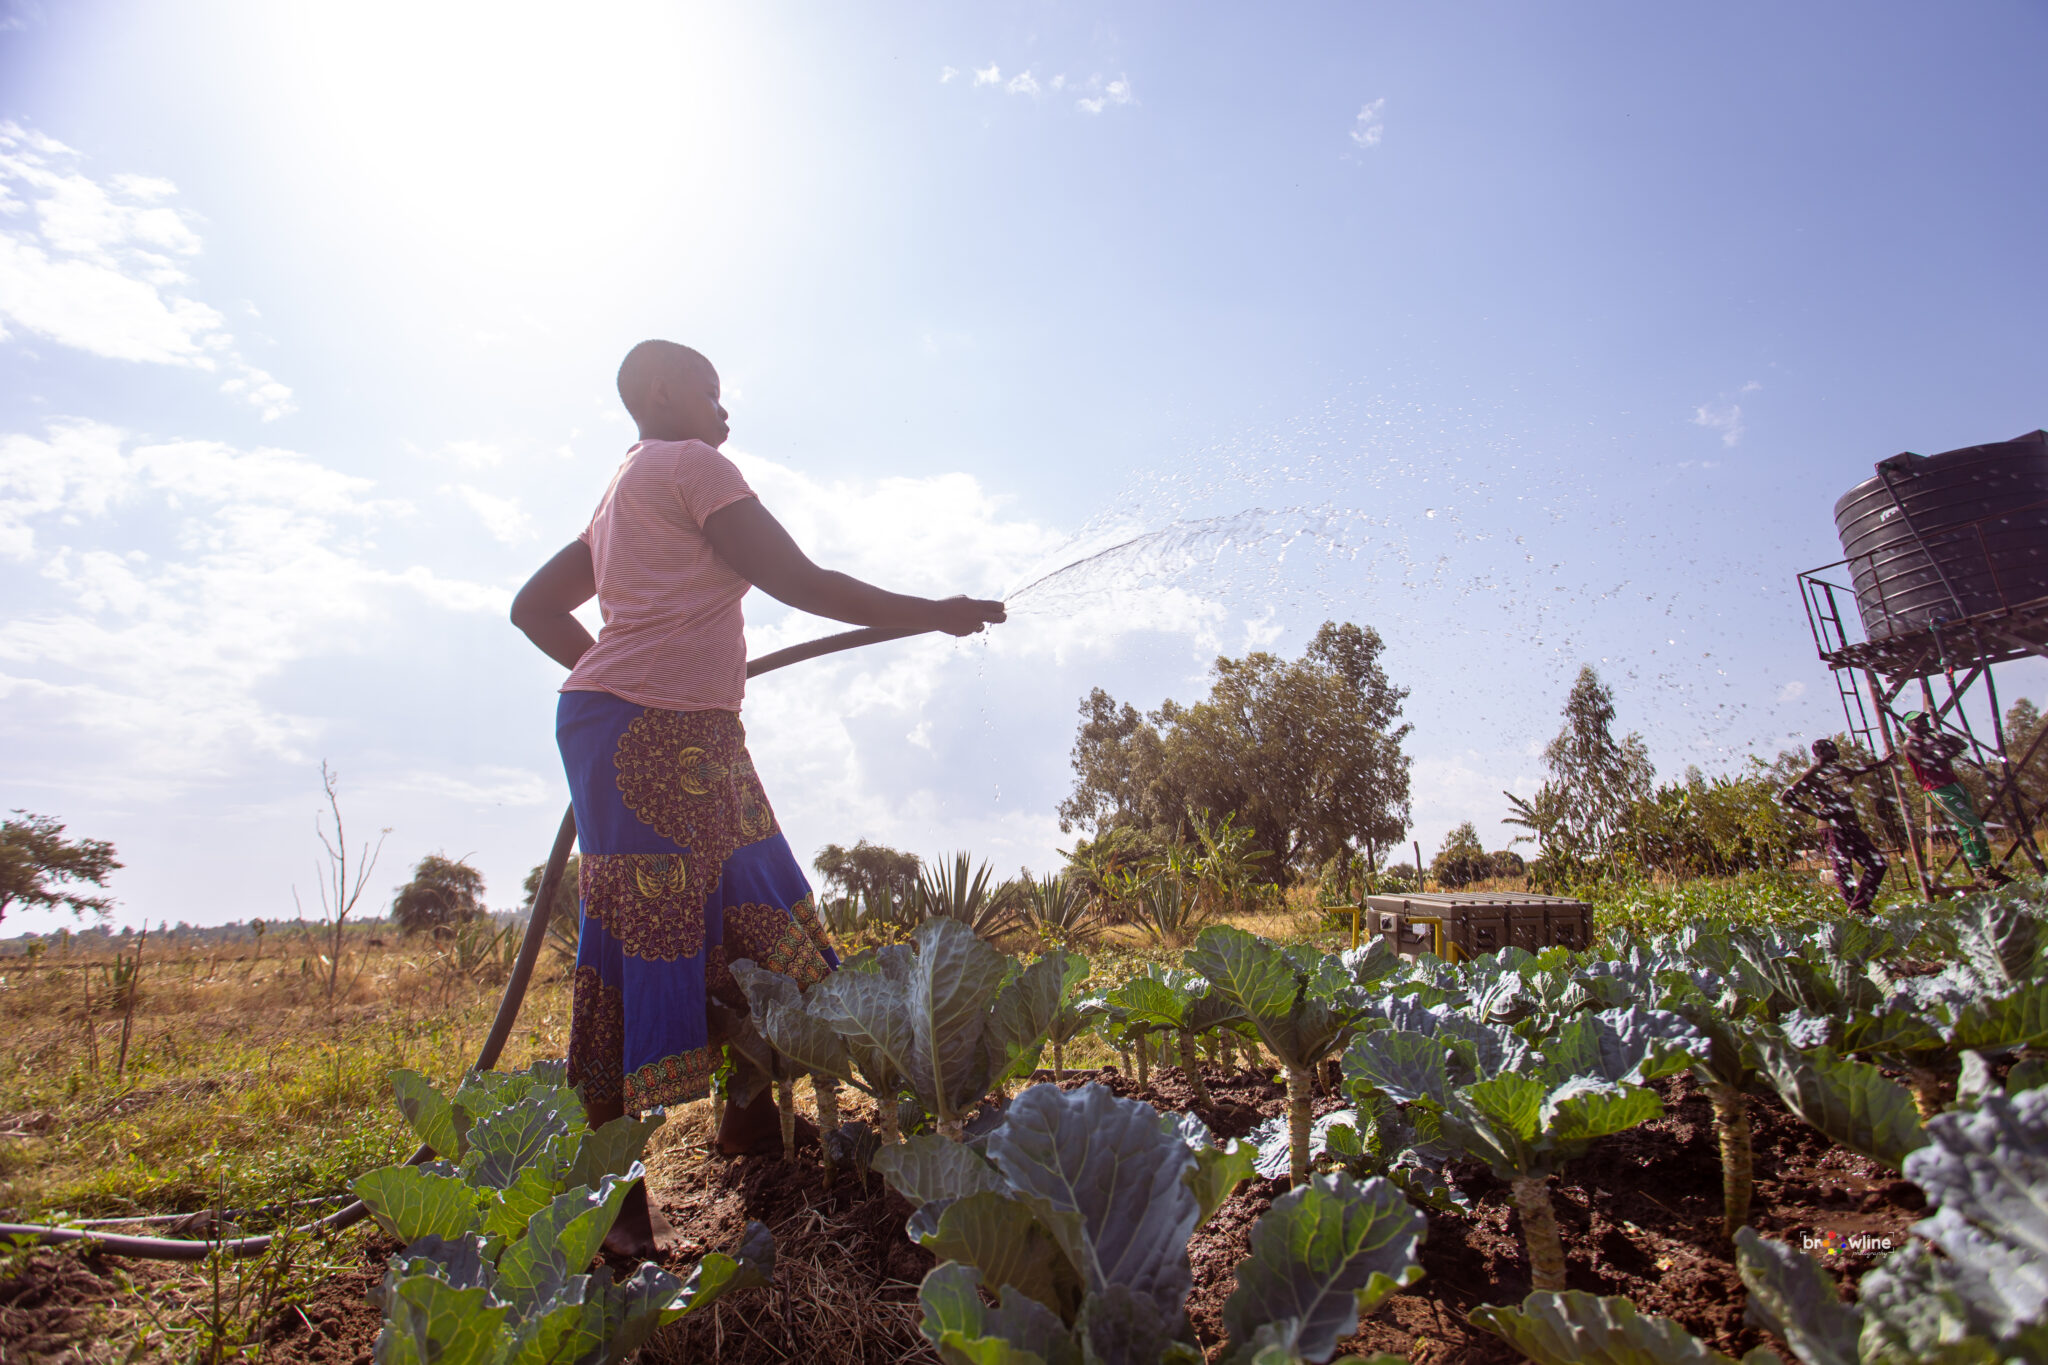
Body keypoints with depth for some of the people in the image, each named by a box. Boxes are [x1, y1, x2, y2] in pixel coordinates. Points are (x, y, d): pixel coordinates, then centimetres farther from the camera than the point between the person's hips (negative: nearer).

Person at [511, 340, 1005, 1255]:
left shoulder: (623, 493, 25)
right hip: (654, 735, -10)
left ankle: (751, 1121, 21)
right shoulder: (691, 465, -3)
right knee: (643, 945, -7)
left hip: (691, 735, 10)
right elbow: (798, 582, -10)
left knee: (753, 921, 11)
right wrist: (933, 615, -4)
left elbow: (535, 607, 26)